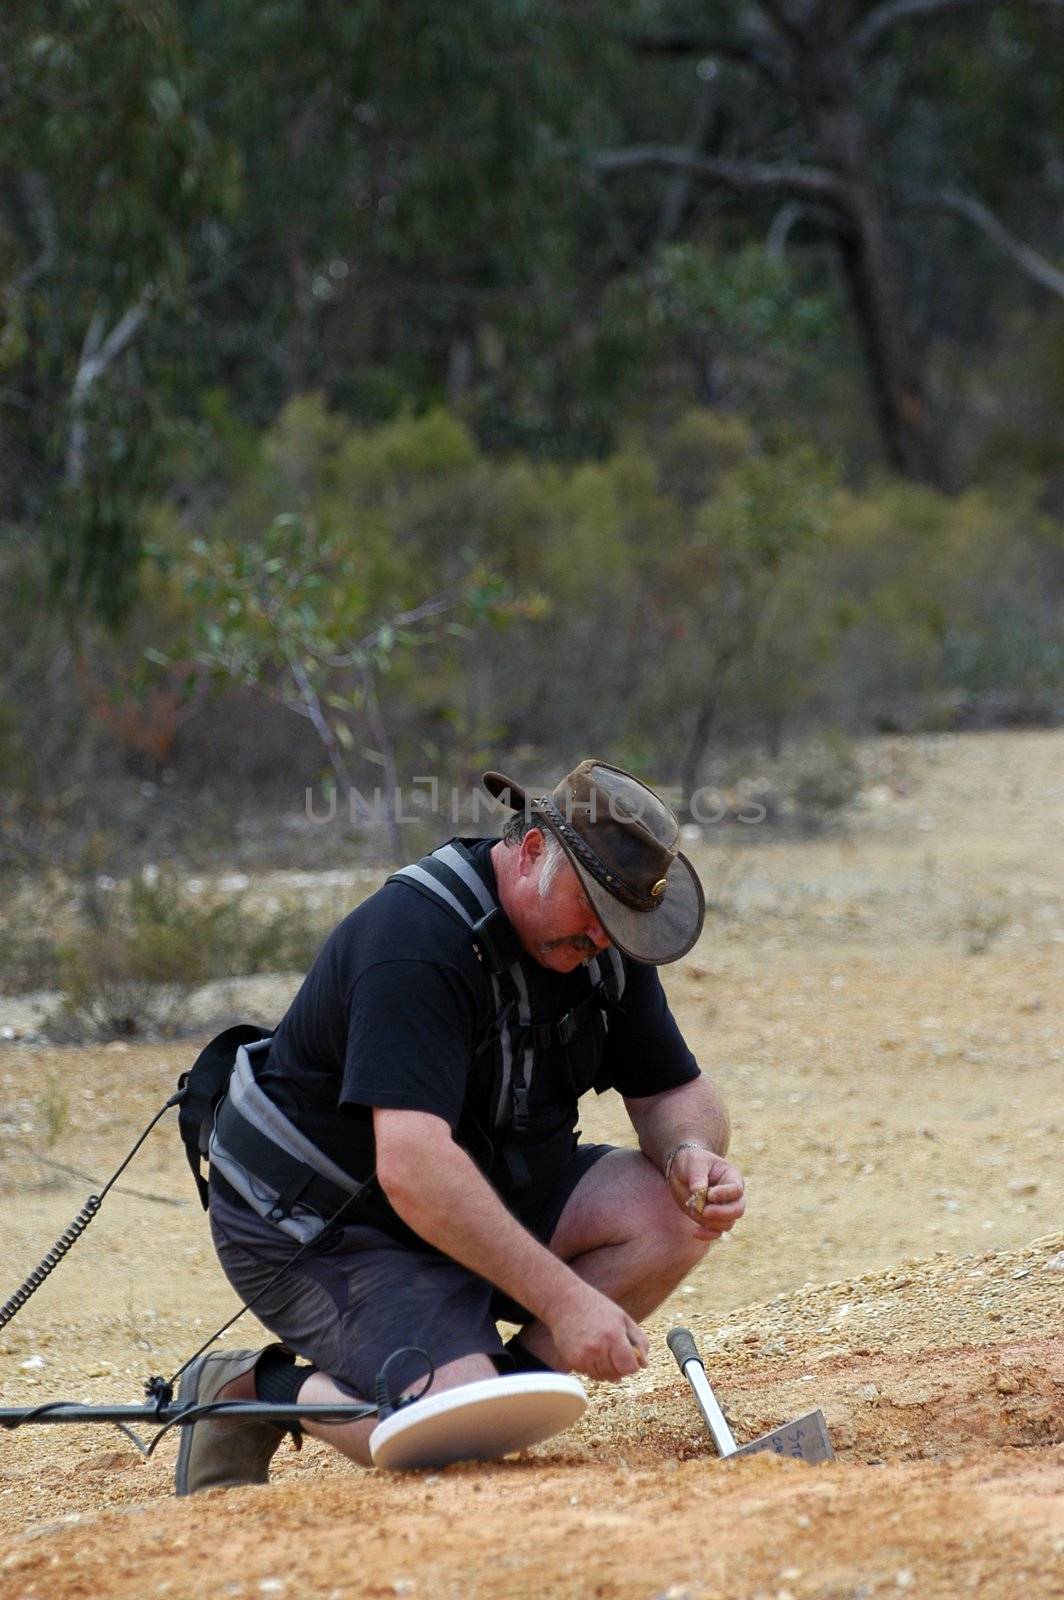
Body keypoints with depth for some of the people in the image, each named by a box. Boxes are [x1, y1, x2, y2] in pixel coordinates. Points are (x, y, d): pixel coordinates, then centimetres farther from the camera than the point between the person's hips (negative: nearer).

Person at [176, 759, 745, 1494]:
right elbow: (412, 1169, -37)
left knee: (676, 1210, -14)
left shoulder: (601, 938, -2)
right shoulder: (417, 941, -28)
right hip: (317, 1228, -8)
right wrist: (563, 1298, -40)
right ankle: (255, 1390, -2)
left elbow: (676, 1093, 7)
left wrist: (691, 1152, -19)